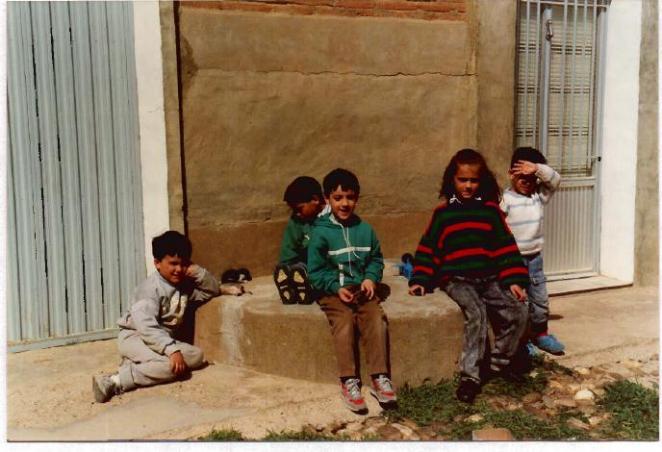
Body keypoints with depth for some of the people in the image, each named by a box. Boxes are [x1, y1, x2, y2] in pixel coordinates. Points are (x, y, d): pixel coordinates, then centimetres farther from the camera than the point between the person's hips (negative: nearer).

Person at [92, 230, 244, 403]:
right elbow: (145, 326, -31)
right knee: (172, 366, -30)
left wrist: (199, 272, -7)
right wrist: (172, 350, -40)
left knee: (196, 356, -9)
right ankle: (115, 381, -32)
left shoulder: (185, 284, 4)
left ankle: (136, 364, -12)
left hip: (162, 339, 9)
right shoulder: (150, 288, -20)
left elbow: (212, 290, 13)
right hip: (134, 336, -9)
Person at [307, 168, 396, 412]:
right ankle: (349, 381, -23)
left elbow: (376, 258, 16)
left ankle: (379, 378, -18)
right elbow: (316, 271, -2)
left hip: (362, 288, 3)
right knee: (344, 322, -29)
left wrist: (371, 278, -4)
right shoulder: (321, 232, -3)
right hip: (333, 291, -3)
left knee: (376, 318, -23)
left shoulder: (365, 229, 9)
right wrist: (337, 287, -14)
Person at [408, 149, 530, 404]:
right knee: (477, 313, -28)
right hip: (457, 280, -3)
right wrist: (420, 281, -2)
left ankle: (499, 361, 8)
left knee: (518, 310, -15)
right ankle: (470, 376, -20)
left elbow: (506, 246, 8)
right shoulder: (443, 212, 7)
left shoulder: (490, 210, 11)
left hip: (489, 278, 3)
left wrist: (514, 280, 0)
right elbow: (429, 248, 7)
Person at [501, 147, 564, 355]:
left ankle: (540, 334, 31)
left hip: (535, 257, 5)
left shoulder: (539, 195, 4)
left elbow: (555, 180, -6)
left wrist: (537, 168, -19)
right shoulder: (506, 199, -12)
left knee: (540, 299, 15)